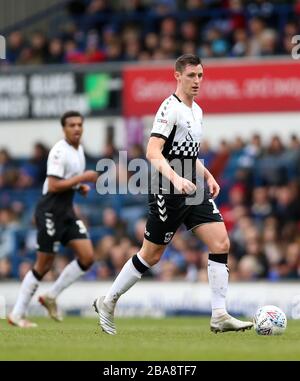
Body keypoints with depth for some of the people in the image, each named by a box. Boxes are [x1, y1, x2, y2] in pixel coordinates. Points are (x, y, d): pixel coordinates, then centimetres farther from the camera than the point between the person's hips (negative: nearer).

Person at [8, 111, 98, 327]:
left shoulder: (79, 150, 13)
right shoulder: (59, 151, -16)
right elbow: (54, 186, -23)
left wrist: (81, 187, 7)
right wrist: (83, 178, -21)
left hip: (67, 211, 8)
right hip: (51, 212, -8)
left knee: (87, 257, -3)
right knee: (44, 265, -4)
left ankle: (51, 296, 9)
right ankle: (17, 314, 5)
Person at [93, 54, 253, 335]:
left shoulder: (196, 111, 14)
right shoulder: (170, 108, -14)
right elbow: (153, 153, -24)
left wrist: (207, 176, 16)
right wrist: (176, 179, -36)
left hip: (194, 190, 8)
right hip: (168, 193, -8)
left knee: (221, 243, -7)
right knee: (151, 255, 3)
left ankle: (219, 316, -8)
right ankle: (108, 303, 22)